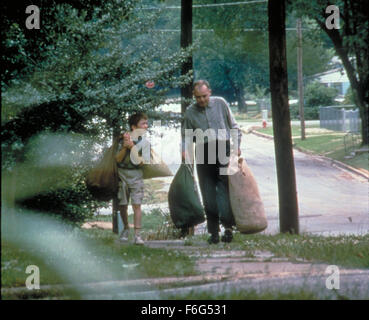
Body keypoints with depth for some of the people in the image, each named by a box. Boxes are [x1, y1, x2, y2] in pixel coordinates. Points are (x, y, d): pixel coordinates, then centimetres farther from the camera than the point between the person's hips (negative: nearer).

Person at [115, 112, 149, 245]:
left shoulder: (144, 140, 0)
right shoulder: (124, 138, -3)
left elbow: (141, 160, -9)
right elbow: (118, 159, -6)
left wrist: (132, 146, -21)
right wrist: (124, 147, -22)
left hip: (136, 175, 0)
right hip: (122, 174, 0)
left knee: (137, 204, -9)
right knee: (122, 204, 7)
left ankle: (137, 234, -12)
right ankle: (126, 228, 30)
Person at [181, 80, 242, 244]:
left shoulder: (220, 103, 7)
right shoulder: (190, 112, 8)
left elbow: (234, 127, 14)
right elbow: (186, 136, 14)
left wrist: (236, 146, 5)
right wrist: (185, 150, -5)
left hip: (223, 149, -1)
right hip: (203, 153, 1)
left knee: (224, 188, -11)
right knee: (208, 193, 0)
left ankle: (228, 226, -13)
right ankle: (213, 232, 4)